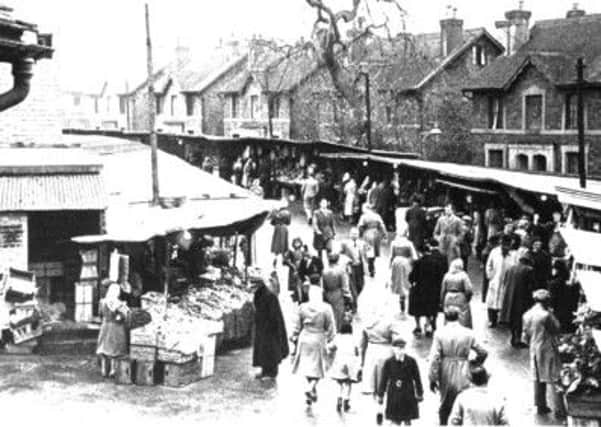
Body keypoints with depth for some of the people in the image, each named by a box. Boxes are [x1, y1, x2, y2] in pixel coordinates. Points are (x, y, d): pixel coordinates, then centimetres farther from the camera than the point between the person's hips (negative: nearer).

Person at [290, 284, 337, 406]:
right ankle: (310, 388, -14)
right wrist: (330, 340, 8)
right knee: (317, 367, 7)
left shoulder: (302, 307, -3)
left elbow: (296, 326, 2)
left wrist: (294, 339, 12)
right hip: (319, 340, -3)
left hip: (304, 339, 3)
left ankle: (312, 391, 24)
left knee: (308, 366, 17)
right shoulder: (326, 309, -9)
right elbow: (331, 328, -5)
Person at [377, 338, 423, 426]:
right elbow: (384, 379, 2)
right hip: (394, 395, 0)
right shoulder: (388, 362, -3)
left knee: (407, 420, 6)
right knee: (395, 421, 2)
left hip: (408, 396, 0)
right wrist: (380, 395, 4)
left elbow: (417, 378, 4)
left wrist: (420, 393, 6)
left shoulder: (411, 361, -3)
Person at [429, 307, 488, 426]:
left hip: (445, 375, 1)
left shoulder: (439, 333, -8)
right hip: (462, 376, -1)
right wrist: (476, 362, 25)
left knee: (445, 404, 21)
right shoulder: (468, 334, -4)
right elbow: (483, 353, 5)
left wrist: (433, 379, -5)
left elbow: (434, 358, -12)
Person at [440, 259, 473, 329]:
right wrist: (467, 299, 3)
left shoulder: (447, 275, 2)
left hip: (448, 299, 3)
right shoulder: (463, 275, -8)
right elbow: (469, 289, -14)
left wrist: (442, 302, 13)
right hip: (460, 299, -3)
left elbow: (443, 290, 5)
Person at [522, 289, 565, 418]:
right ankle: (559, 409, 4)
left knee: (538, 379, 15)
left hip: (534, 350, 6)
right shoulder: (546, 315, -20)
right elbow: (557, 330, -10)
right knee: (554, 380, 1)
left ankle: (541, 406, 22)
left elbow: (525, 336, 5)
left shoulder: (527, 315, 1)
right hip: (548, 350, -6)